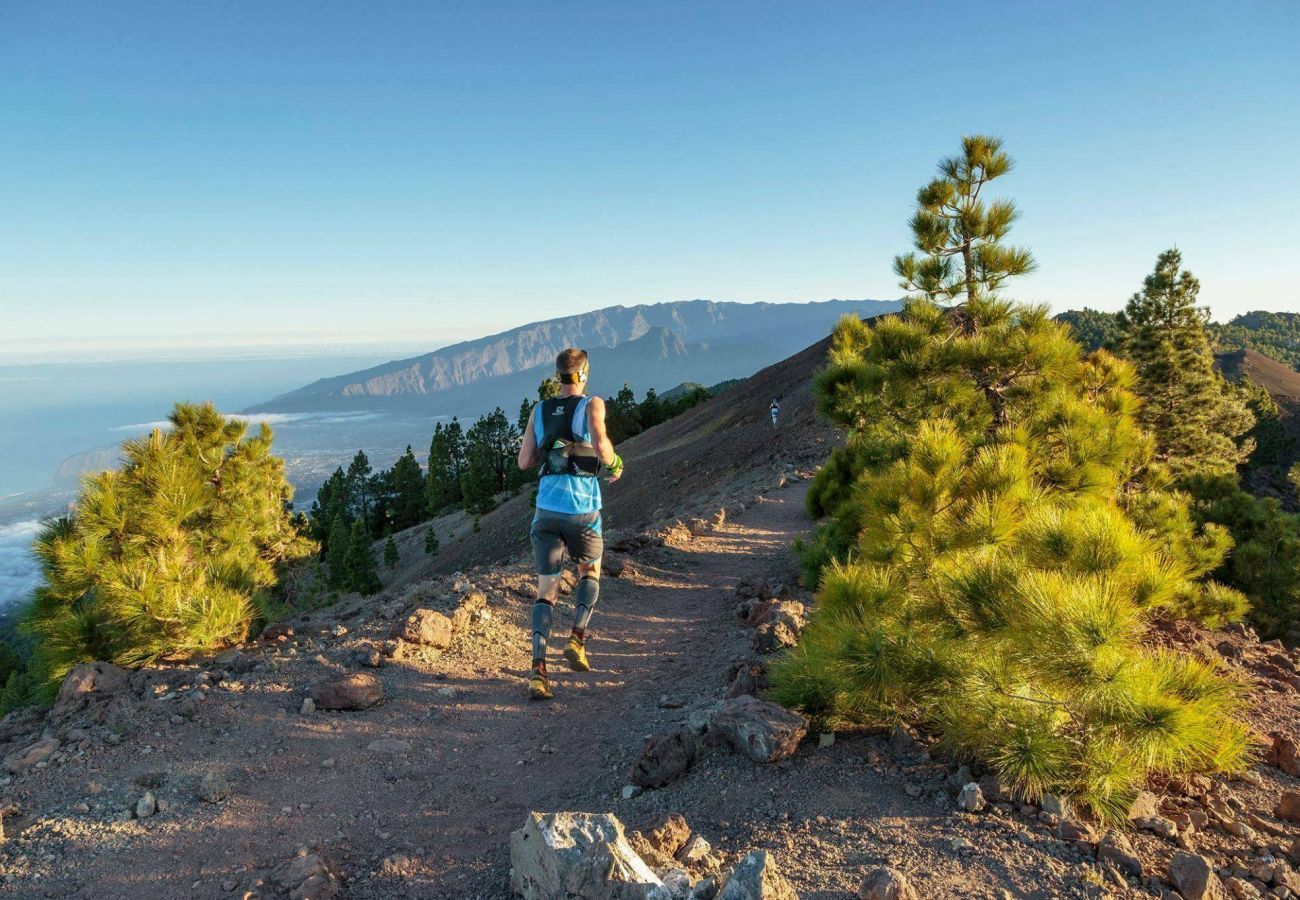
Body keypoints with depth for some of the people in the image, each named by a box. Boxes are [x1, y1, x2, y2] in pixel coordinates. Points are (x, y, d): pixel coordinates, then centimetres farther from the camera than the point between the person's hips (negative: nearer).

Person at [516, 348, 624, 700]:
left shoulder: (539, 410, 11)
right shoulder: (592, 404, -1)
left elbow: (524, 461, 8)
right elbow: (600, 443, -19)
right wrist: (614, 465, 1)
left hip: (546, 509, 3)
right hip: (583, 507, -2)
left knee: (546, 591, 6)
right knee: (590, 573, 23)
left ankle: (538, 668, -7)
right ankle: (577, 639, 5)